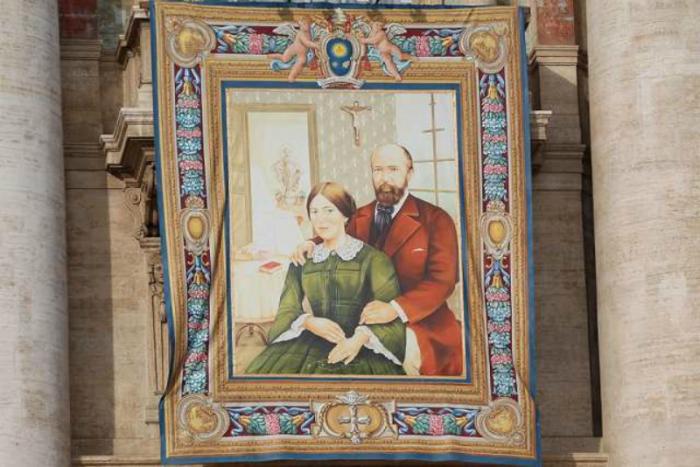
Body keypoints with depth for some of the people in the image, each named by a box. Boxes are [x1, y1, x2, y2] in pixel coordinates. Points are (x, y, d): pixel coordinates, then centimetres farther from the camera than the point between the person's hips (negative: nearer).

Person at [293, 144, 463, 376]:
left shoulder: (435, 219, -1)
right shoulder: (360, 218, 15)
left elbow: (442, 279, -11)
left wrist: (396, 309, -27)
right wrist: (312, 244, -2)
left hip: (417, 321, -5)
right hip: (364, 319, 5)